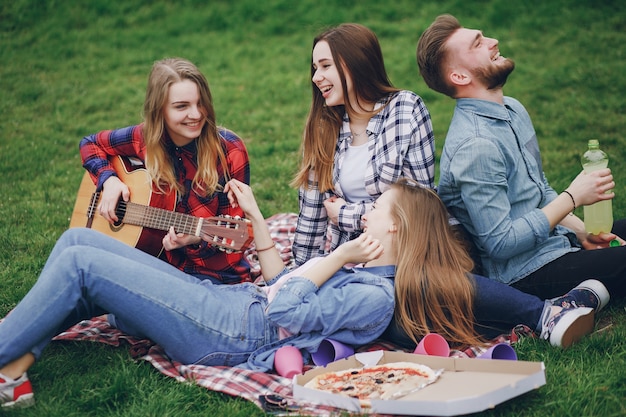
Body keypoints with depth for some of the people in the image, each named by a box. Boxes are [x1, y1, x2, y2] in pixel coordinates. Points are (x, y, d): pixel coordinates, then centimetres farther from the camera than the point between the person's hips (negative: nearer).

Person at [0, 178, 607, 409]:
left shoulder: (375, 296, -15)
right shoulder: (364, 270, 15)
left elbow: (282, 315, -23)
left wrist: (335, 257, -13)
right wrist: (256, 217, 22)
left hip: (219, 332, -10)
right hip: (218, 297, 10)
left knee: (78, 261, -15)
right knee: (78, 239, 4)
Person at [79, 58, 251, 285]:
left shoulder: (229, 151, -13)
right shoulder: (146, 138, -2)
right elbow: (90, 144, 16)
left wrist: (197, 238, -28)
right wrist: (109, 179, -3)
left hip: (215, 274, -4)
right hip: (161, 262, 4)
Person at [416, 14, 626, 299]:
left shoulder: (512, 109, 6)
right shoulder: (475, 146, -24)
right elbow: (501, 243, -23)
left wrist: (582, 232, 3)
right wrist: (573, 197, -17)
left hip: (557, 238, 9)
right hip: (526, 272, -9)